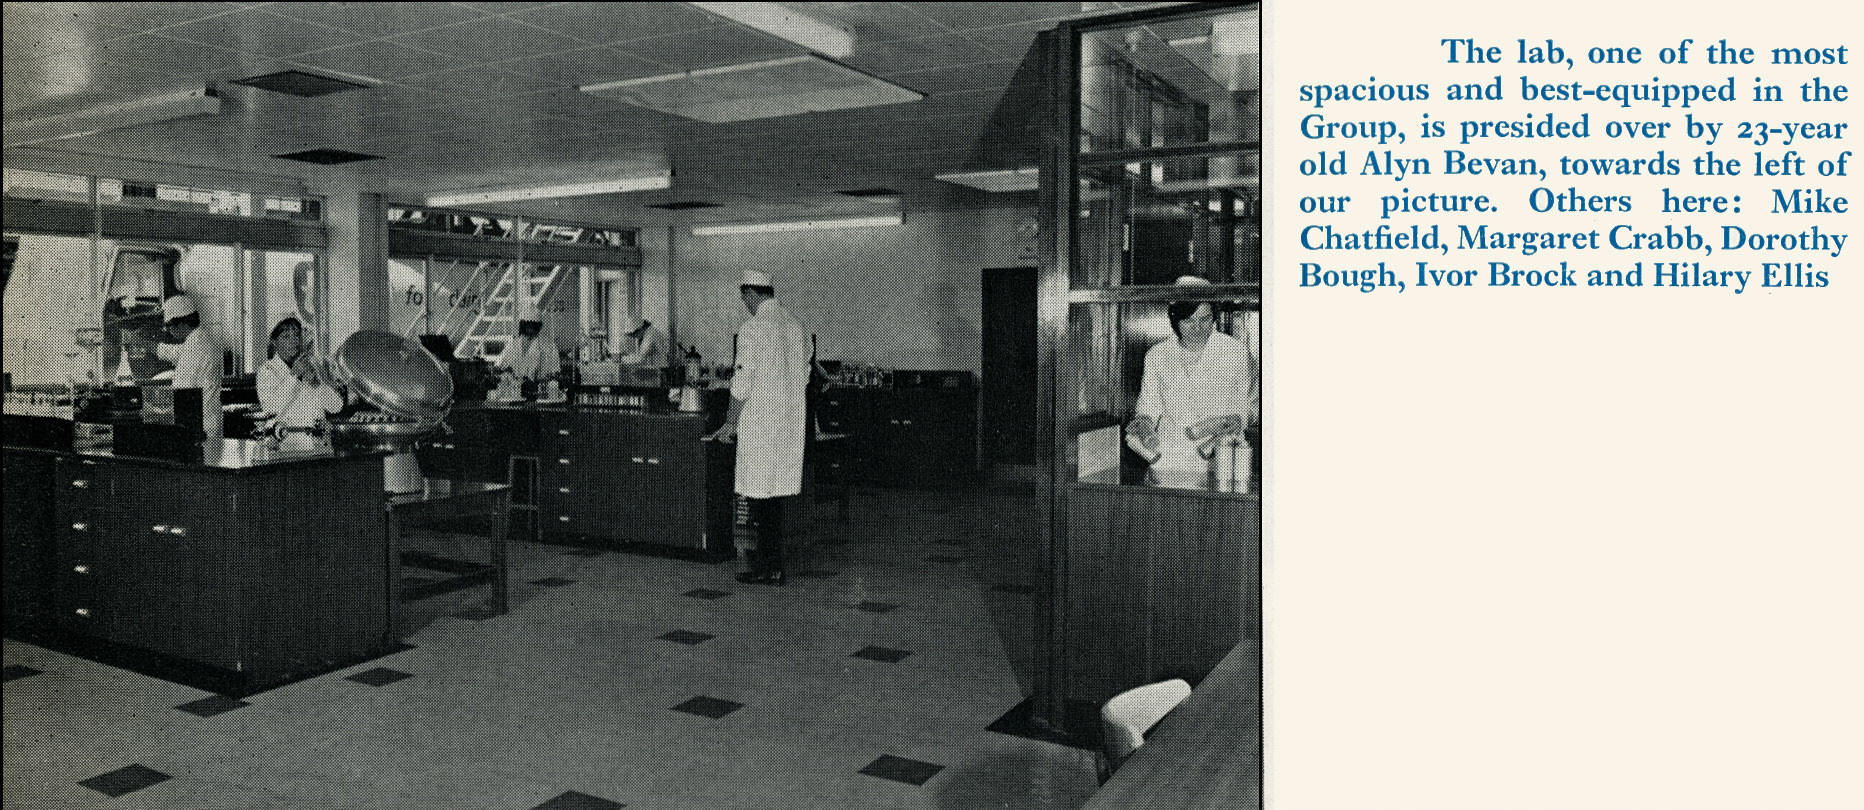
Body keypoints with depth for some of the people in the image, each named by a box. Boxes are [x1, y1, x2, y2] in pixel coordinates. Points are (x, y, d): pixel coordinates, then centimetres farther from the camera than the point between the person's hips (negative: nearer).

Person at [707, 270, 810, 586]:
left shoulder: (752, 329, -12)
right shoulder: (796, 327, 10)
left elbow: (742, 382, -13)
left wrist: (730, 423, -4)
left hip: (758, 421, -7)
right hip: (791, 421, 7)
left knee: (758, 494, 0)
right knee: (775, 492, 14)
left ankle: (770, 567, 3)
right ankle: (769, 561, 21)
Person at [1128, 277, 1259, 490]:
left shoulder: (1238, 354, 3)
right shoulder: (1157, 356, 10)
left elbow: (1252, 406, 11)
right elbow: (1149, 406, 16)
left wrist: (1230, 423, -9)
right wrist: (1142, 424, -5)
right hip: (1170, 464, 2)